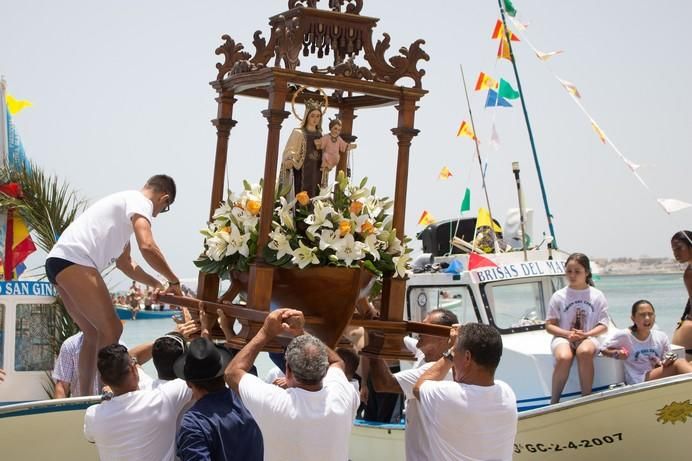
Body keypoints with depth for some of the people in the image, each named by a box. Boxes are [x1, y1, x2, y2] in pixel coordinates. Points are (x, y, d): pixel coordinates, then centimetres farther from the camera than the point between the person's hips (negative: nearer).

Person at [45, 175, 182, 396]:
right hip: (73, 261, -10)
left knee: (94, 333, 17)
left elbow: (124, 262, 36)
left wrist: (156, 284, 31)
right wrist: (173, 281, -8)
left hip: (58, 262, 10)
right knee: (111, 329, -8)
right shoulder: (140, 202, -2)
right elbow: (147, 247, -19)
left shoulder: (125, 205, 29)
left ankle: (84, 399, 19)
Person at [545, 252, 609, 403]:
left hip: (588, 337, 0)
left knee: (584, 352, -39)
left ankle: (586, 399, -26)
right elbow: (549, 325, 5)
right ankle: (554, 402, -21)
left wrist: (586, 334, -14)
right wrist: (568, 334, -13)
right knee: (564, 357, -36)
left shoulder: (597, 296, 8)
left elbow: (603, 326, 5)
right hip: (563, 337, 0)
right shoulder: (559, 296, 7)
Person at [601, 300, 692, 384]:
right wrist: (617, 353, -11)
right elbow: (603, 350, 10)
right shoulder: (624, 336, 0)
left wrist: (665, 363, -13)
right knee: (679, 363, -28)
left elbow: (666, 361, 12)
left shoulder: (661, 337, 8)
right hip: (638, 381, -4)